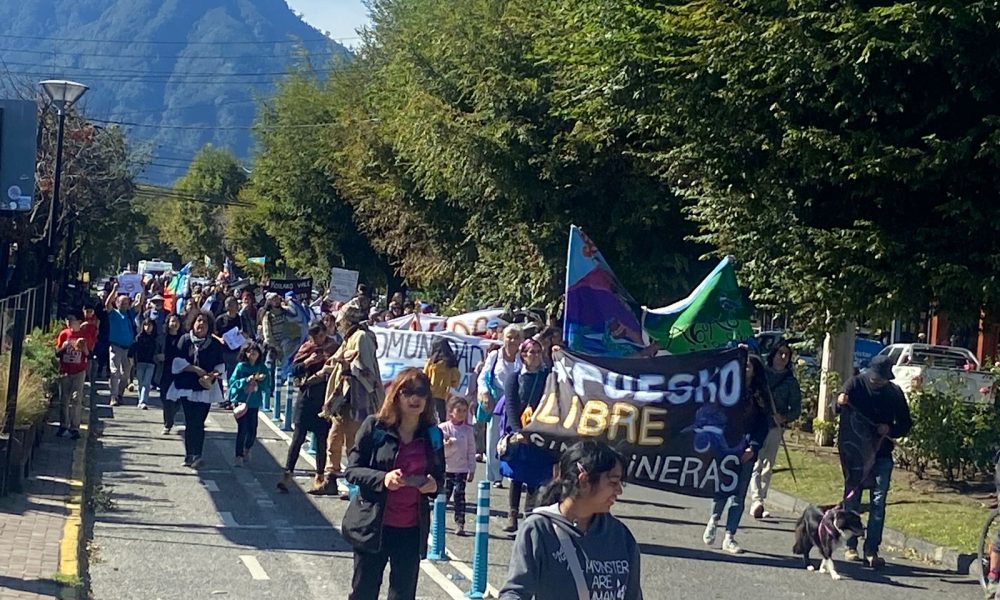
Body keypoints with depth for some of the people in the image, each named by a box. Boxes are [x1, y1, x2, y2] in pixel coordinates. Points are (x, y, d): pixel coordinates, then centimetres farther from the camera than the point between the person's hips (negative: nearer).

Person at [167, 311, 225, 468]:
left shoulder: (215, 344, 3)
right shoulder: (185, 340, 1)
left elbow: (221, 365, 6)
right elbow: (178, 361, -5)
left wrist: (214, 374, -15)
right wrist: (196, 369, -15)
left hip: (206, 388, 1)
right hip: (187, 387, -1)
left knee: (198, 423, -1)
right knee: (191, 422, -2)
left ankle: (196, 456, 1)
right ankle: (190, 455, 4)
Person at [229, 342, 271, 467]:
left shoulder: (262, 368, 3)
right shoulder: (241, 366, -4)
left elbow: (267, 389, 6)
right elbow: (232, 382, -9)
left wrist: (262, 380, -14)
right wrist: (246, 380, -19)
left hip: (254, 404, 3)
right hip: (241, 402, -3)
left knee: (252, 429, 6)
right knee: (242, 429, -8)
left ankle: (247, 449, 35)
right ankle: (239, 455, 1)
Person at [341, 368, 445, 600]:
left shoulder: (433, 435, 5)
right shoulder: (375, 427, -5)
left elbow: (439, 476, 16)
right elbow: (352, 470, -5)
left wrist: (434, 485, -8)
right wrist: (382, 479, -22)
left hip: (412, 531, 3)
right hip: (372, 526, -3)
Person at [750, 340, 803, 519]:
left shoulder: (791, 381, 9)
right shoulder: (760, 373, 5)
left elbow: (796, 409, 11)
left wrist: (784, 417, -10)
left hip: (774, 427, 3)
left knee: (767, 467, 5)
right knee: (755, 465, -14)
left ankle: (759, 503, 12)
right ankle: (756, 501, -25)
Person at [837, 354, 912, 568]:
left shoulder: (894, 392, 4)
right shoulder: (856, 384, -3)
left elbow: (905, 424, 10)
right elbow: (837, 410, -8)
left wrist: (890, 430, -11)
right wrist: (839, 403, -32)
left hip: (881, 454, 1)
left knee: (878, 502, -3)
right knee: (852, 500, 4)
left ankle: (871, 550, -2)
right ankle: (851, 546, 12)